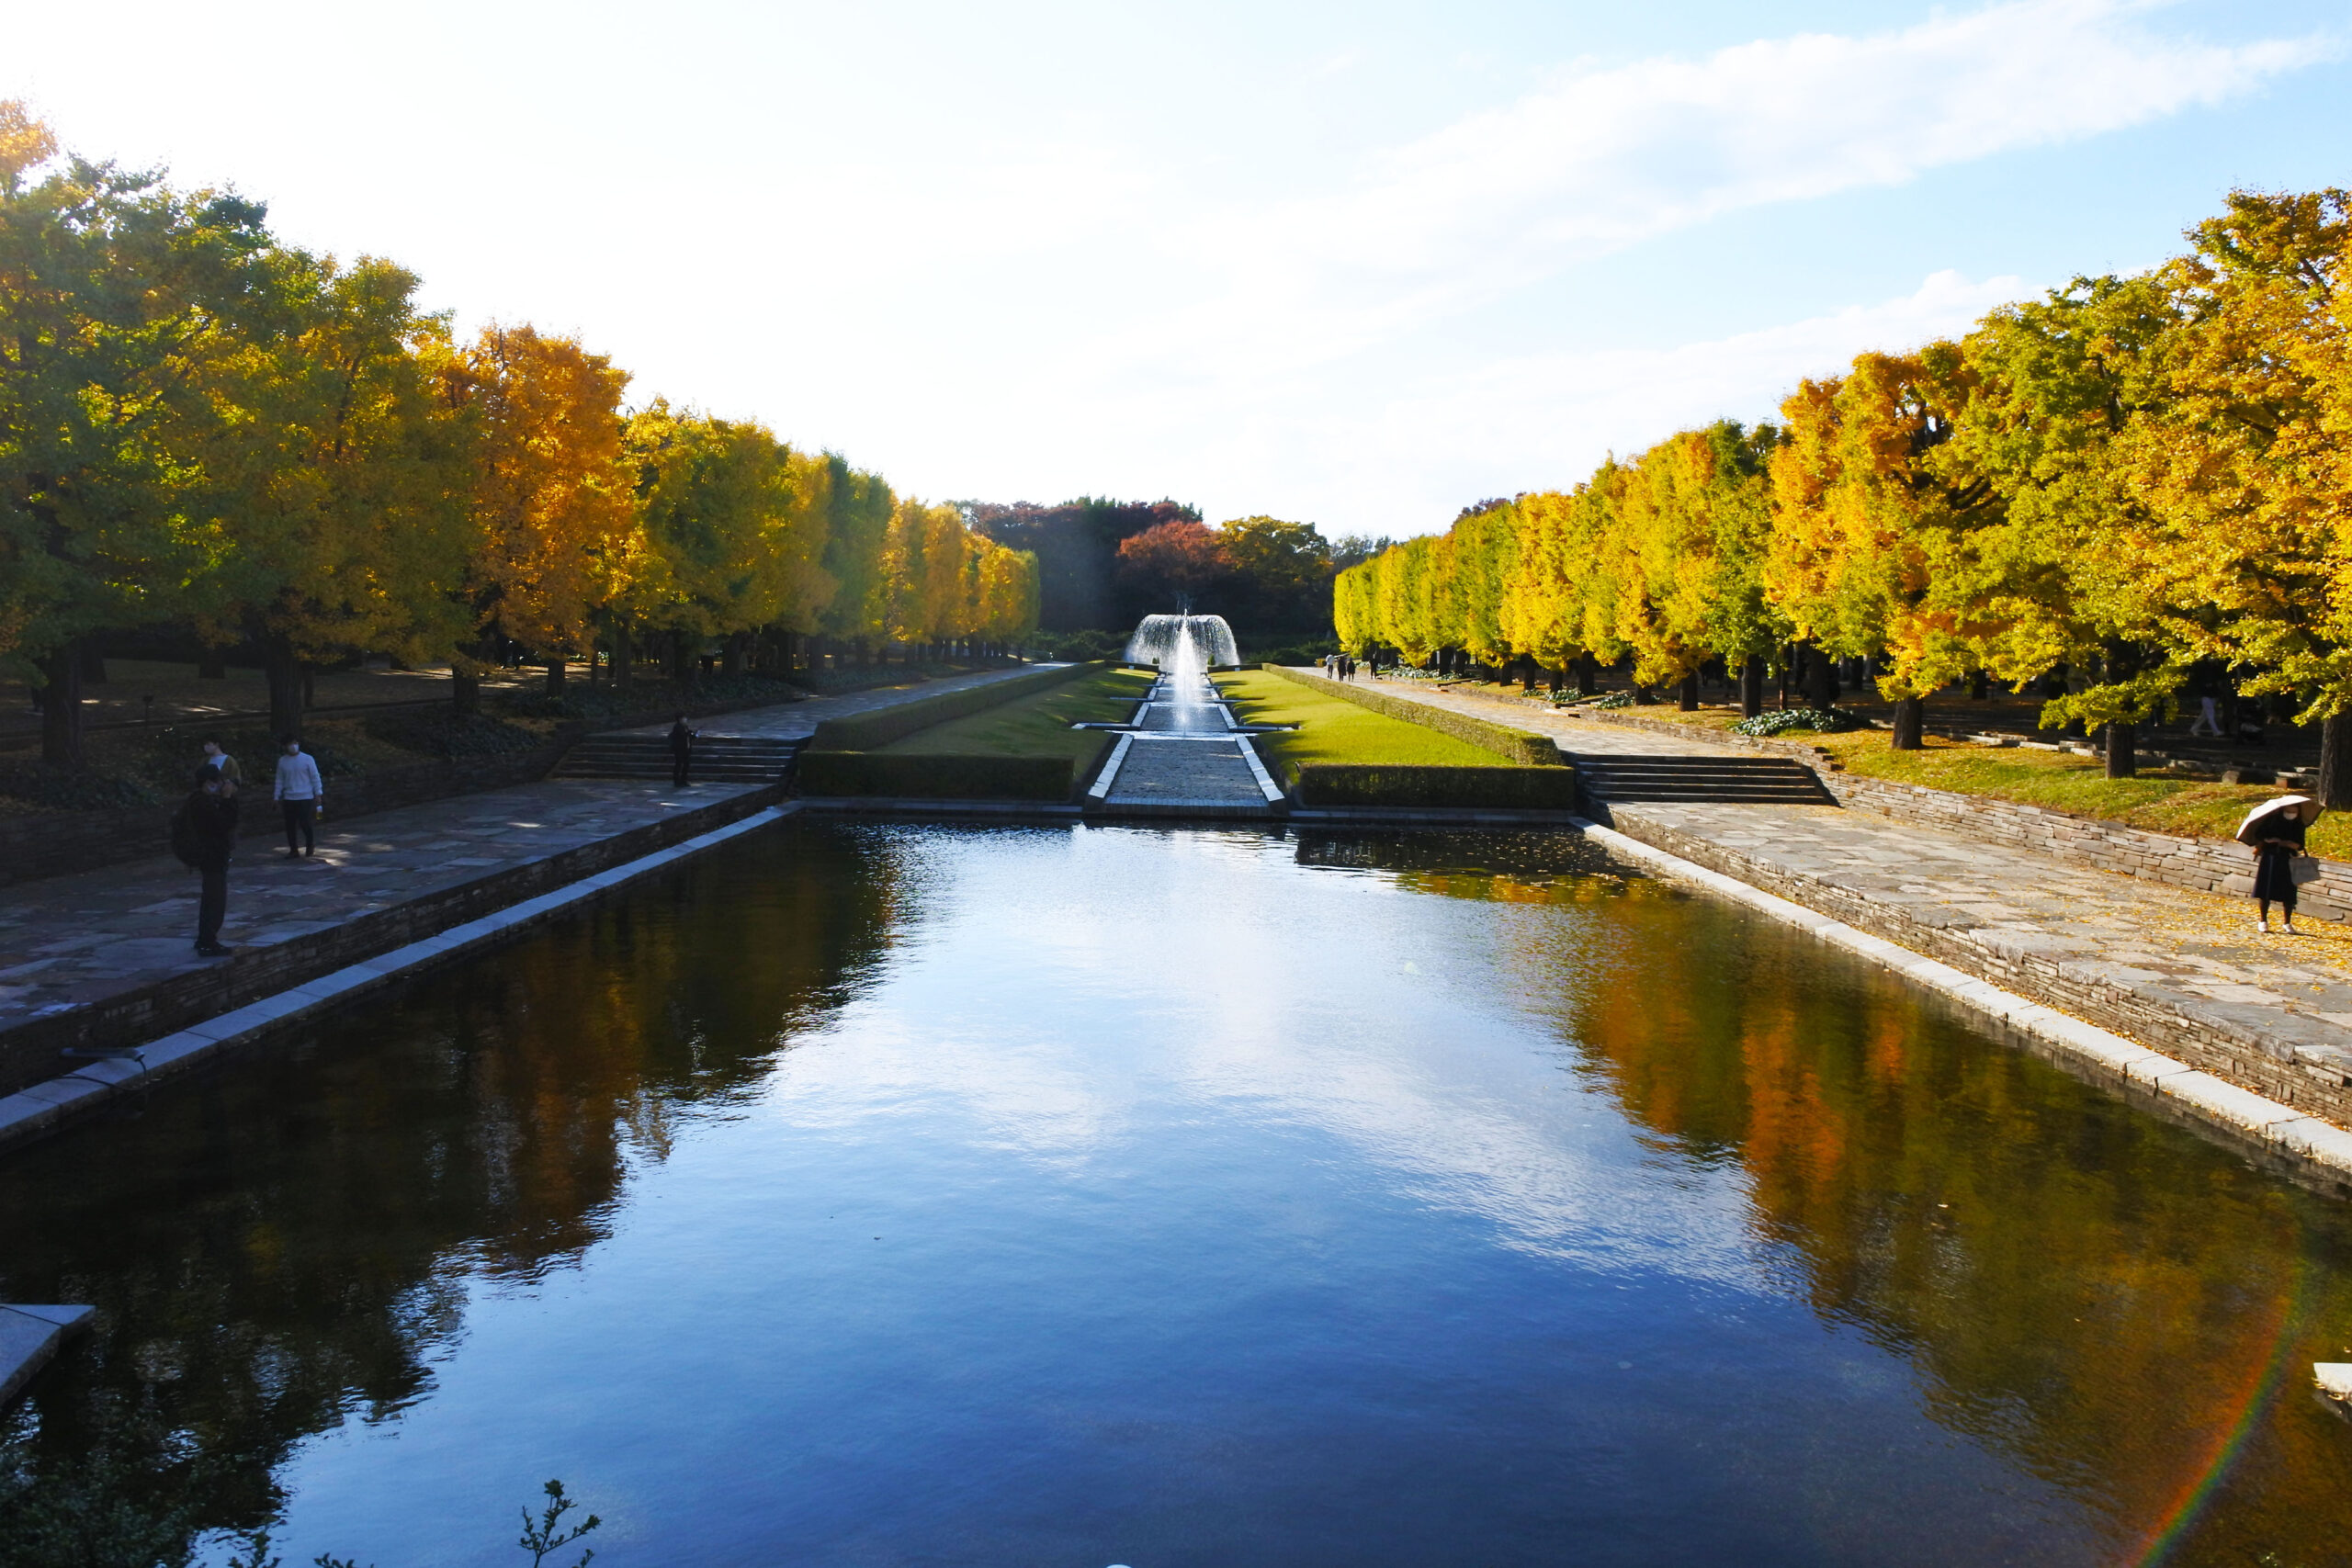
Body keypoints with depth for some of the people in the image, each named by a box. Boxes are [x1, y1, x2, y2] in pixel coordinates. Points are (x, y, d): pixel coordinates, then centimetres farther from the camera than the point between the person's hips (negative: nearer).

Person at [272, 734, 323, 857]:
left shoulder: (307, 759, 0)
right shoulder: (282, 761, 8)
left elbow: (315, 777, 1)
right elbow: (279, 781, 13)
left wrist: (318, 794, -3)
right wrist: (277, 797, 11)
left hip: (305, 797, -3)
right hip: (289, 799, 3)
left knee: (304, 823, -7)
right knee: (290, 825, 3)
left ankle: (310, 845, 15)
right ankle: (293, 850, 13)